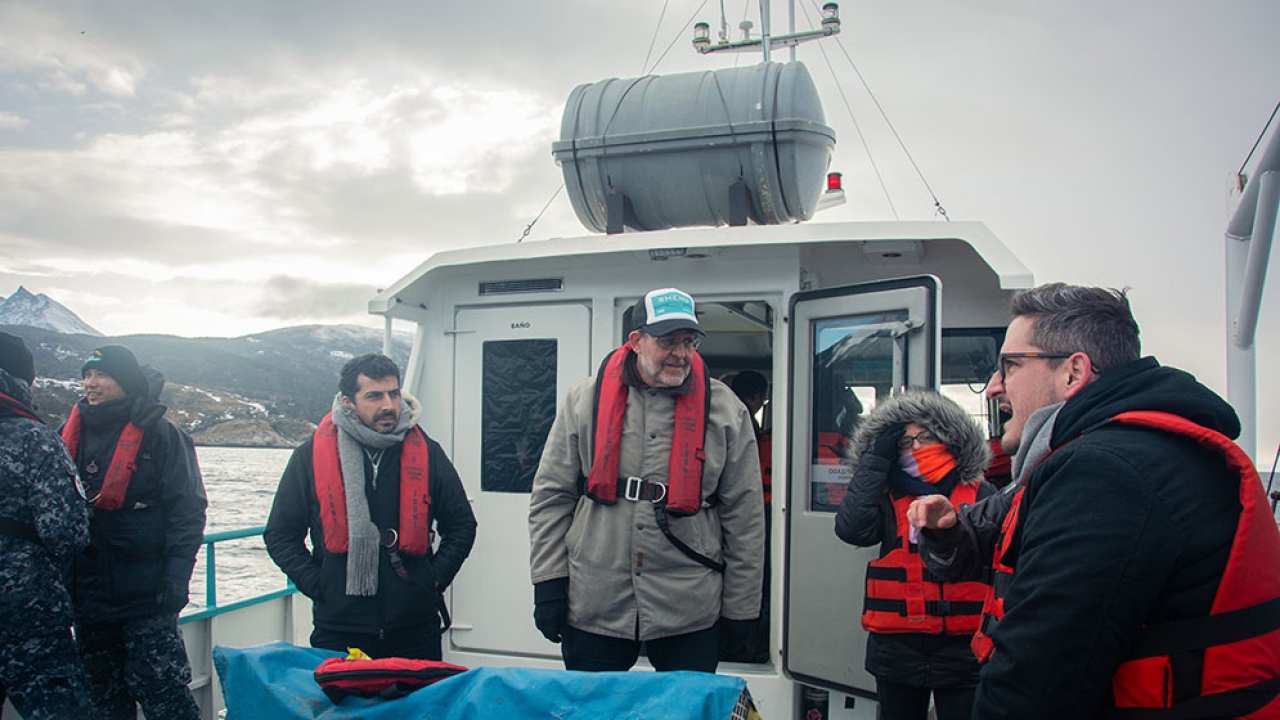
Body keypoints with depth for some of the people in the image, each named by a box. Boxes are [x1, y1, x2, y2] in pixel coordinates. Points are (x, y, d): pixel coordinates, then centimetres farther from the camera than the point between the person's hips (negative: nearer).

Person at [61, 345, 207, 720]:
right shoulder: (74, 431, 10)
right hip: (88, 588, 6)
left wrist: (176, 576, -16)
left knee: (160, 689, -6)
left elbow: (188, 508, -8)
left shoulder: (159, 433, -5)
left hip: (145, 591, -6)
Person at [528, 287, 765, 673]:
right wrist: (549, 585, -1)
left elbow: (744, 516, 3)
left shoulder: (725, 410, 1)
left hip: (691, 610, 0)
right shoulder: (585, 400, 2)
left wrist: (740, 608, 3)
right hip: (592, 607, 1)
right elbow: (551, 497, 4)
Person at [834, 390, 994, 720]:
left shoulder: (981, 496, 2)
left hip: (962, 648, -1)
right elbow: (852, 528, -15)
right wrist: (877, 458, -9)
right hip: (897, 649, 2)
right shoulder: (888, 498, 5)